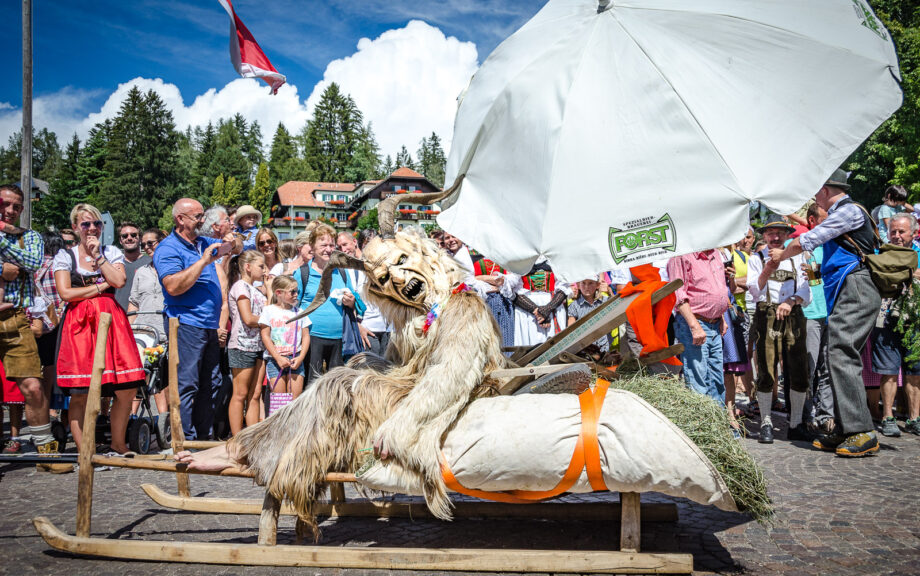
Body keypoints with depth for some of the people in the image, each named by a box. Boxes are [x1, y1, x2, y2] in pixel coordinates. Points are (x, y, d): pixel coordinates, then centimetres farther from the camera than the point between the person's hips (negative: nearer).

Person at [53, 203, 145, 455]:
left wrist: (97, 255, -2)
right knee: (80, 394, -5)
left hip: (111, 320, 2)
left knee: (128, 389, -3)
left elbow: (119, 281, -4)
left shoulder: (112, 253, 14)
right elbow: (65, 293, -3)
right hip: (79, 324, -2)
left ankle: (118, 445, 14)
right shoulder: (65, 256, 9)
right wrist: (101, 286, -2)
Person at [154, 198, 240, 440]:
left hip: (210, 327, 9)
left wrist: (232, 242, 9)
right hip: (187, 326, -9)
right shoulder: (168, 248, -8)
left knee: (210, 384, 12)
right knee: (187, 385, -7)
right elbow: (173, 286, -22)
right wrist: (204, 261, -20)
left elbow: (235, 248, 33)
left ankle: (204, 437, 21)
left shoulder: (203, 243, 15)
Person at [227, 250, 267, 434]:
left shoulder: (256, 290, 20)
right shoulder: (240, 286, -8)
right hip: (242, 345, -9)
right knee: (240, 394, -4)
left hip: (258, 345, 9)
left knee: (255, 395, 7)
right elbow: (248, 319, -16)